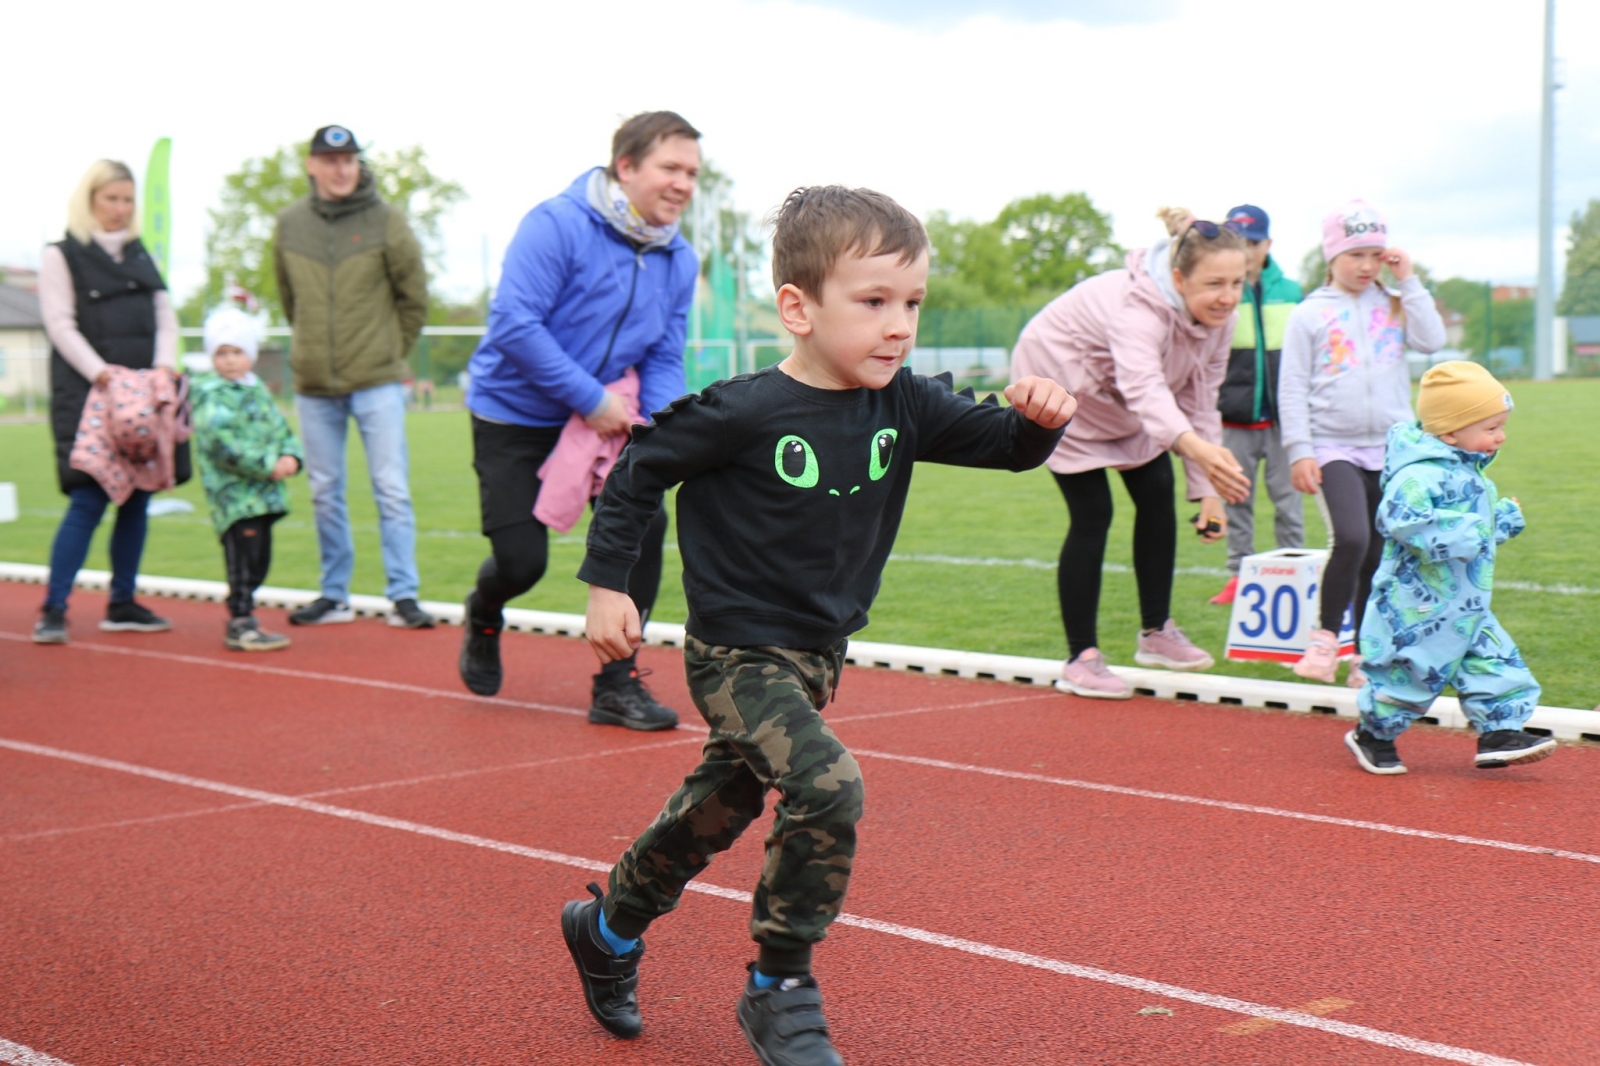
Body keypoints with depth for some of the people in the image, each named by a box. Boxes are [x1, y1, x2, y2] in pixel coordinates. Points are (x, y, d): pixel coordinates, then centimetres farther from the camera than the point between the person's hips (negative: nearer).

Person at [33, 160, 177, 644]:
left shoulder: (140, 255, 17)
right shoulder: (62, 255, 2)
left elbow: (165, 317, 13)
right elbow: (61, 325, -6)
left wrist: (164, 364, -6)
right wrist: (100, 372, -19)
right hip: (86, 396, -5)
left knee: (137, 498, 5)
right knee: (88, 500, -13)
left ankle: (122, 604, 14)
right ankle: (52, 610, -9)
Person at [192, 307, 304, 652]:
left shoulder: (259, 391, 18)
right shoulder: (211, 396, -9)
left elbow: (282, 431, 20)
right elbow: (223, 445, -19)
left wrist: (291, 457, -3)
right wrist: (268, 466, -19)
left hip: (263, 494, 8)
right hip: (233, 493, -8)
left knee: (259, 560, 12)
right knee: (245, 558, -10)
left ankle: (240, 616, 24)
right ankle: (240, 624, -4)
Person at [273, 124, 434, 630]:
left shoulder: (385, 221, -3)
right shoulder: (290, 225, 5)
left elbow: (415, 295, 4)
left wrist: (392, 350, 6)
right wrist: (314, 347, 13)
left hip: (377, 383, -3)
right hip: (314, 386, 3)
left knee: (392, 489, -4)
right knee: (324, 494, 9)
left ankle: (403, 595, 1)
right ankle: (334, 596, 19)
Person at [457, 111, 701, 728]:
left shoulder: (678, 260, -1)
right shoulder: (556, 226, -22)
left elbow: (664, 360, 3)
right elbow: (514, 324, -28)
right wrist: (592, 399, -27)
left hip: (604, 418, 6)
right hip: (514, 417, -5)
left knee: (645, 525, -11)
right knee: (522, 561, -7)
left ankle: (616, 686, 3)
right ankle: (483, 619, 33)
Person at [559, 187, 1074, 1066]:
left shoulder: (902, 403, -6)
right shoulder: (746, 412, -21)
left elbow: (1001, 442, -1)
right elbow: (638, 470, -10)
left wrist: (1038, 417, -24)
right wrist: (606, 583, -9)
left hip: (817, 655, 7)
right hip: (736, 654, -7)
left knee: (719, 810, 21)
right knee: (827, 787, -25)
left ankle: (607, 928, 45)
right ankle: (779, 992, -7)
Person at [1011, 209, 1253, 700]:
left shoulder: (1217, 319, -15)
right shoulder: (1138, 308, -41)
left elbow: (1200, 401, -7)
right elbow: (1144, 386, -60)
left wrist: (1207, 490, -13)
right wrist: (1196, 448, -77)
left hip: (1112, 397, 8)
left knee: (1157, 491, 4)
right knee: (1092, 514, -12)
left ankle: (1156, 632, 19)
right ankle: (1080, 659, -2)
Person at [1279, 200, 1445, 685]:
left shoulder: (1394, 307, 10)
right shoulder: (1310, 314, 3)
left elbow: (1432, 340, -8)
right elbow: (1292, 387, 1)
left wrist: (1409, 282, -3)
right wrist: (1299, 451, -7)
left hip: (1391, 450, 3)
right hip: (1333, 448, -3)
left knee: (1379, 557, 5)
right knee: (1351, 539, -23)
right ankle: (1325, 635, -5)